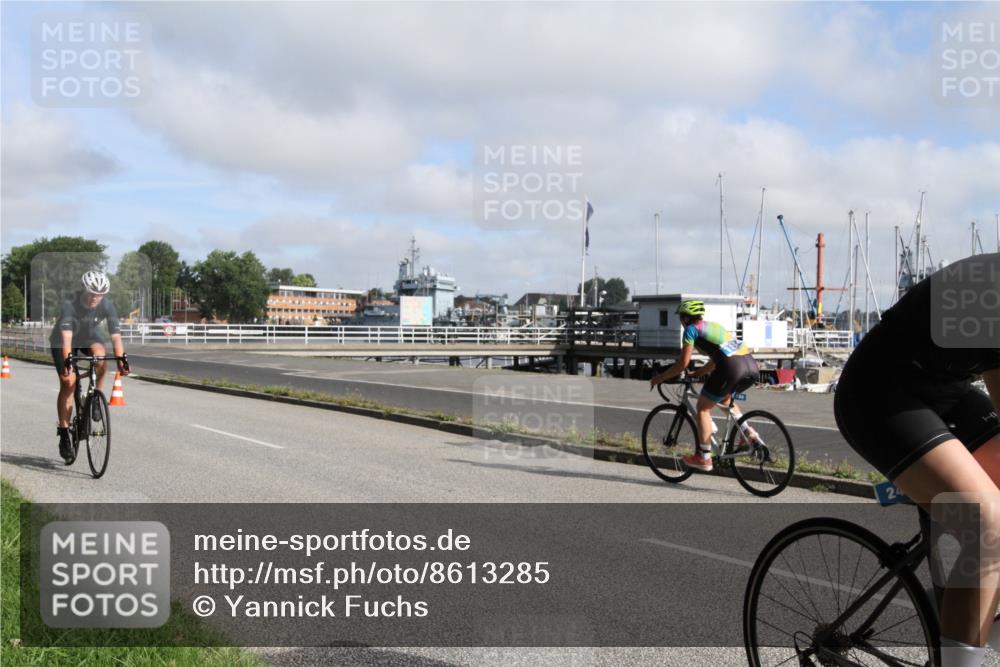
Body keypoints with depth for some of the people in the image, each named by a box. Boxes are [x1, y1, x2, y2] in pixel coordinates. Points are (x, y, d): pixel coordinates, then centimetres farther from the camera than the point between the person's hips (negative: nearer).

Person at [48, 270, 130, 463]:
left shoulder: (107, 306, -25)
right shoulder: (70, 304, -33)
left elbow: (116, 336, -29)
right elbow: (66, 337, -42)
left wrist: (121, 360, -41)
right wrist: (67, 361, -54)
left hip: (89, 337, 2)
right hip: (62, 342, -2)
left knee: (100, 355, -32)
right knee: (68, 382, -15)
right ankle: (64, 436, -7)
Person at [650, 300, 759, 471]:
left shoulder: (691, 329, 7)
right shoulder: (713, 325, 30)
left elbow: (682, 364, 3)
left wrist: (659, 378, 14)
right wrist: (697, 374, 42)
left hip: (732, 367, -8)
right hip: (751, 366, 8)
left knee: (703, 407, 9)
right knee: (724, 398, 34)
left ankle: (703, 458, 10)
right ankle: (747, 431, 17)